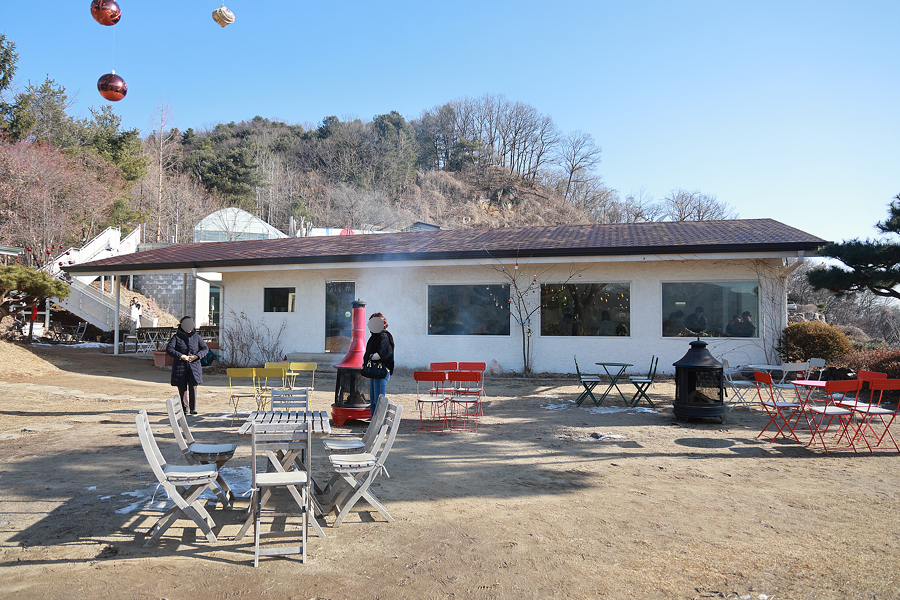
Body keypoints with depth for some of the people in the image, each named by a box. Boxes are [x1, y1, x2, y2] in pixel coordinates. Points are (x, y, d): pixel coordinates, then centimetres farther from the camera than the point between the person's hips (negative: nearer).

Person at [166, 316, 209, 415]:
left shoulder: (196, 336, 8)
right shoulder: (176, 337, 1)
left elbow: (205, 348, 10)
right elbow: (169, 349, -8)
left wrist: (197, 356, -7)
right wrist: (181, 356, -18)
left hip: (194, 366, 1)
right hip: (180, 367, -1)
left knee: (193, 387, -6)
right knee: (182, 388, 3)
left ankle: (193, 408, 1)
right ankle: (184, 408, 14)